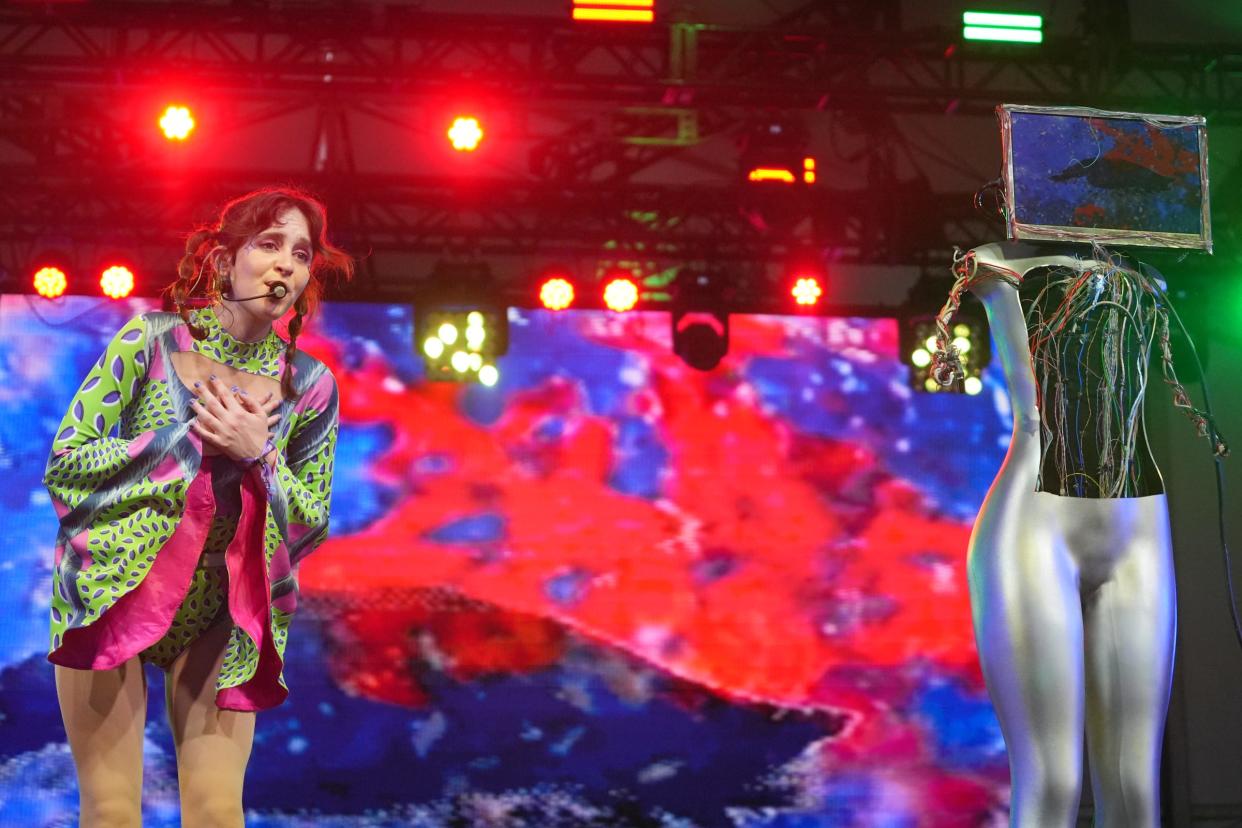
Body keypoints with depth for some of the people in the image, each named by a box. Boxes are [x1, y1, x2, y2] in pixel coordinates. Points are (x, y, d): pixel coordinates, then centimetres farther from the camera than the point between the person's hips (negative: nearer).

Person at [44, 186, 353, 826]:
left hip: (220, 614, 2)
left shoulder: (309, 384, -1)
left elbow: (312, 522, 4)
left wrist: (261, 454, -15)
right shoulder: (149, 341, -6)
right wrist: (194, 439, -16)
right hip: (110, 592, -2)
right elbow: (65, 464, -9)